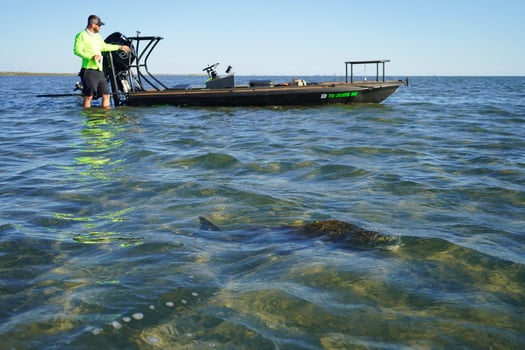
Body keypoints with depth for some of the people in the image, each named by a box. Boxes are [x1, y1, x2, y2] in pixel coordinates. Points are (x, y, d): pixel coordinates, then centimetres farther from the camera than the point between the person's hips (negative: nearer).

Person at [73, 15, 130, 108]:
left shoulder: (97, 36, 19)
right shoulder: (81, 35, -6)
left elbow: (104, 47, 35)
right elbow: (77, 50, -16)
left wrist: (120, 47, 40)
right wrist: (91, 56, -28)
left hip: (99, 71, 8)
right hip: (89, 71, -8)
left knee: (106, 95, 8)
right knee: (88, 96, -5)